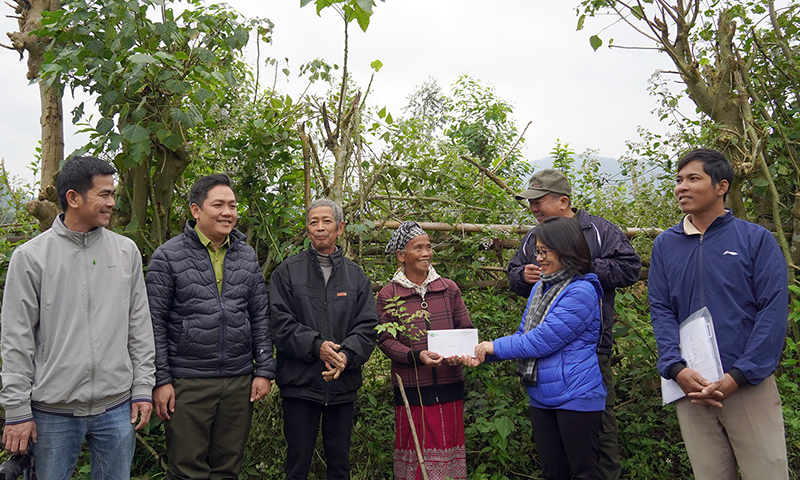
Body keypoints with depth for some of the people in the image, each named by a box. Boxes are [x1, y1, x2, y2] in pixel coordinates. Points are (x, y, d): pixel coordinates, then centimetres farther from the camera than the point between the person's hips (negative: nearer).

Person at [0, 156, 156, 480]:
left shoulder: (126, 251, 5)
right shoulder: (31, 256, -4)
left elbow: (140, 327, 8)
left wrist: (143, 388, 4)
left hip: (117, 406, 3)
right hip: (54, 411, -2)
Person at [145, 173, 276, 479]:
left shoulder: (247, 256, 10)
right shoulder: (168, 256, -3)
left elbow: (261, 317, 11)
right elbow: (154, 324, -4)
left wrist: (264, 370, 5)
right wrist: (160, 379, -8)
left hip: (240, 382, 4)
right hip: (186, 384, -4)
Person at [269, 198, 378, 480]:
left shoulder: (356, 275, 10)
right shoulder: (287, 272, 4)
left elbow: (367, 325, 3)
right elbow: (280, 322, -5)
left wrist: (347, 355, -15)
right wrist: (315, 346, -18)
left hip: (343, 382, 2)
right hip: (300, 382, -2)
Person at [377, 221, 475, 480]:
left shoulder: (449, 289, 7)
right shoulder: (388, 295, 0)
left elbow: (466, 329, 7)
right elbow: (385, 339, -3)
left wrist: (459, 353, -13)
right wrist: (417, 356, -18)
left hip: (449, 384, 2)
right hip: (411, 388, -2)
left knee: (448, 444, 8)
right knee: (413, 447, 5)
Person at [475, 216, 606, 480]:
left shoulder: (581, 291, -15)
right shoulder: (540, 287, 13)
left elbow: (543, 340, -20)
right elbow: (523, 335, 16)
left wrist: (496, 346, -11)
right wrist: (484, 354, 1)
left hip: (576, 396, -8)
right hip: (541, 398, 8)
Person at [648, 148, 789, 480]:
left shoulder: (756, 239, 0)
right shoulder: (666, 245, 8)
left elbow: (774, 312, -6)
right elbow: (661, 312, 4)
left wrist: (737, 377, -14)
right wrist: (677, 369, -12)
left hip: (749, 385, -2)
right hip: (691, 386, 3)